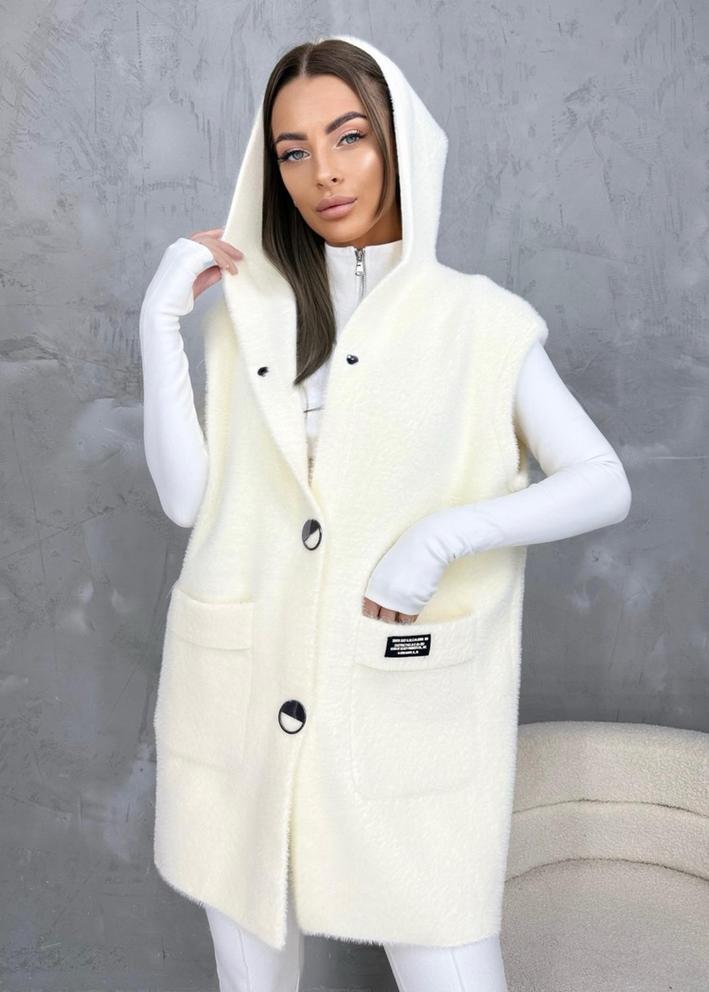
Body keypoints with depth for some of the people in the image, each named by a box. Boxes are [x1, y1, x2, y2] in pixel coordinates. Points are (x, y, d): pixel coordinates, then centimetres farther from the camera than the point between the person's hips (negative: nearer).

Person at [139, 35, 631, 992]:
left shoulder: (481, 320, -2)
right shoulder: (248, 310, 5)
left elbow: (605, 484, -7)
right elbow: (188, 496, -1)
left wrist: (445, 533, -21)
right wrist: (159, 320, -7)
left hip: (406, 709, -2)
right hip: (243, 707, 3)